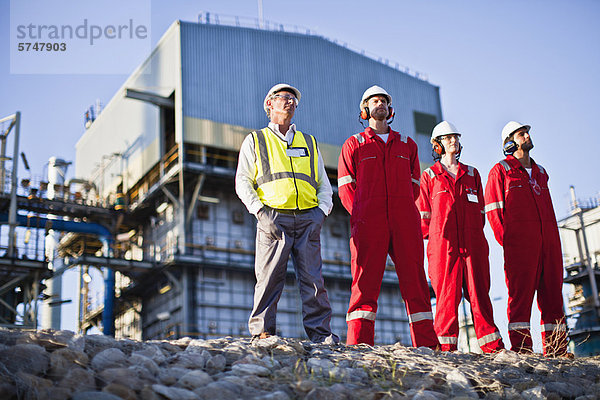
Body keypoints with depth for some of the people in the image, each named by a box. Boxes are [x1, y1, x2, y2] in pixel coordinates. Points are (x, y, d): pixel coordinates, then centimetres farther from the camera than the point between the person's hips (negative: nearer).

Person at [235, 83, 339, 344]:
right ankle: (262, 331, 1)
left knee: (313, 278, -5)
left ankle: (320, 333, -2)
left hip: (307, 218, 2)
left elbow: (324, 185, 22)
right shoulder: (254, 141, 17)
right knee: (270, 278, -7)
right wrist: (261, 212, -8)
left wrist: (321, 212, 3)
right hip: (273, 219, -2)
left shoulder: (309, 143, 26)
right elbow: (243, 182, 7)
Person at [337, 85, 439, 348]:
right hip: (367, 221, -2)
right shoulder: (354, 145, 16)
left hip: (405, 222, 2)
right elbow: (346, 188, 9)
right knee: (365, 280, -8)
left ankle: (426, 343, -1)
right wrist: (361, 216, -5)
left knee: (414, 279, -2)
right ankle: (359, 343, -9)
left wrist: (401, 212, 4)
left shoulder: (407, 144, 24)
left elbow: (414, 185, 20)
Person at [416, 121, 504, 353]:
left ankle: (492, 345, 0)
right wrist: (433, 234, 0)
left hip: (473, 244, 2)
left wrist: (476, 236, 8)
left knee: (479, 292, -2)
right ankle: (446, 346, -2)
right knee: (447, 294, -6)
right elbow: (424, 216, 10)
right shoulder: (429, 176, 12)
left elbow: (480, 212, 19)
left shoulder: (472, 174, 20)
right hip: (443, 244, -2)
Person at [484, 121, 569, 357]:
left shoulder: (540, 172, 24)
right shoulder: (501, 171, 6)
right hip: (519, 243, -6)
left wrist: (554, 240, 14)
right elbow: (493, 209, 0)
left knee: (552, 292, 4)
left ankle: (556, 348, 8)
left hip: (548, 242, 6)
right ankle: (520, 346, -5)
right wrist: (506, 239, -9)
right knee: (521, 292, -7)